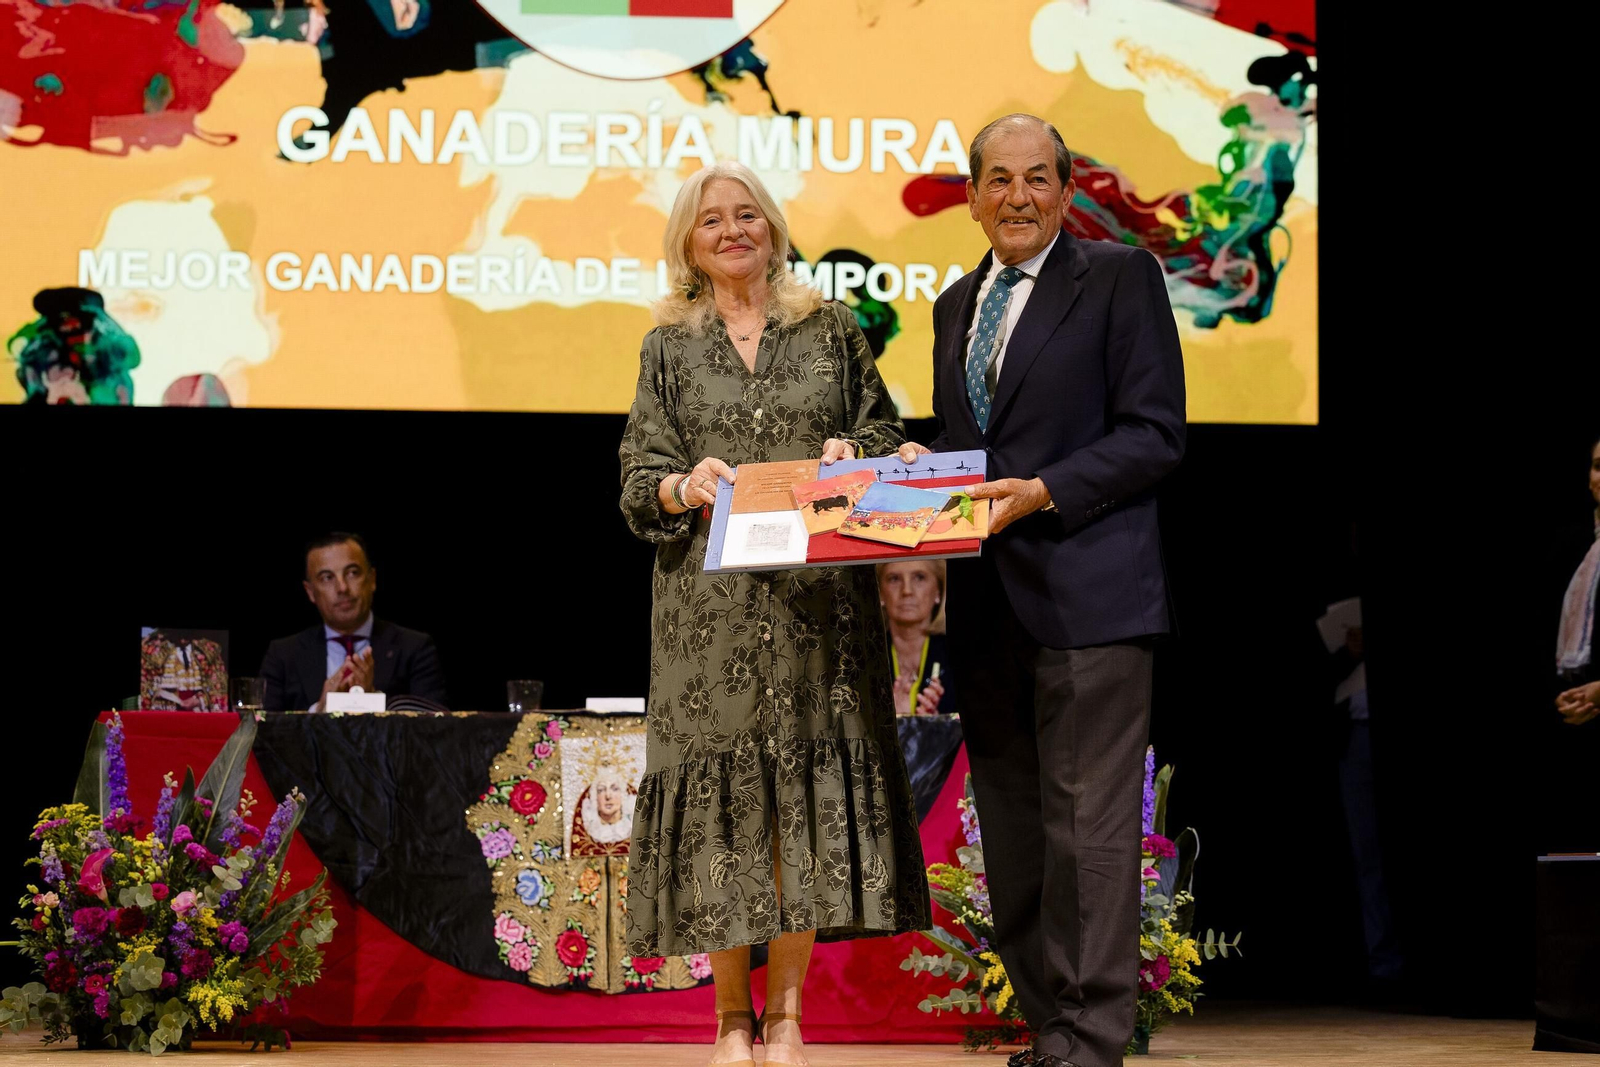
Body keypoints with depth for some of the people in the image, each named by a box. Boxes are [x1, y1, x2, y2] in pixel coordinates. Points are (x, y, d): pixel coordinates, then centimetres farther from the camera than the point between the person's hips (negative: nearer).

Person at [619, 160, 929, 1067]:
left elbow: (887, 432, 9)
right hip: (711, 602, 0)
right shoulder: (669, 348, 10)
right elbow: (641, 477, 5)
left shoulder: (832, 330, 10)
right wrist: (685, 488, -16)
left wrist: (854, 455, -12)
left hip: (816, 595, 0)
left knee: (807, 774, -3)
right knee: (721, 775, -2)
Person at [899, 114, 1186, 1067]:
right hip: (988, 606, 7)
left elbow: (1155, 433, -8)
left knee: (1087, 828, -8)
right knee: (1014, 836, 10)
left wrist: (1042, 492, -17)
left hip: (1087, 595, -7)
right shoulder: (957, 306, 19)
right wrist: (922, 467, 4)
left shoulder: (1120, 277, -1)